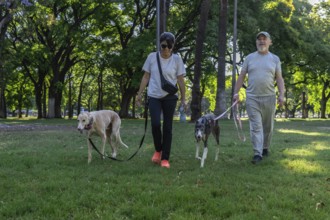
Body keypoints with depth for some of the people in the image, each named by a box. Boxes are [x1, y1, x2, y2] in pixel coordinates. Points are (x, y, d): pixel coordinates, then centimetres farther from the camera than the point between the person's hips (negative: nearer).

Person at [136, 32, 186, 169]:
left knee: (167, 127, 1)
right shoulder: (152, 57, 0)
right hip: (154, 96, 0)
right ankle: (158, 150, 14)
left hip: (170, 97, 0)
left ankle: (165, 158, 9)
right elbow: (146, 77, 7)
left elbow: (180, 80, 1)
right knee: (155, 124, -13)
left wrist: (183, 98, -1)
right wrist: (140, 94, 4)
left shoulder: (177, 59, -2)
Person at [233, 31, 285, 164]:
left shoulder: (274, 59, 7)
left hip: (269, 97, 1)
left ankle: (265, 148, 29)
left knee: (268, 126, 11)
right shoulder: (249, 58, 7)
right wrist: (236, 93, 0)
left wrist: (281, 95, -7)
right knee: (256, 126, -7)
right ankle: (258, 153, -9)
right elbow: (241, 76, 7)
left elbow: (279, 79, 4)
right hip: (252, 98, -1)